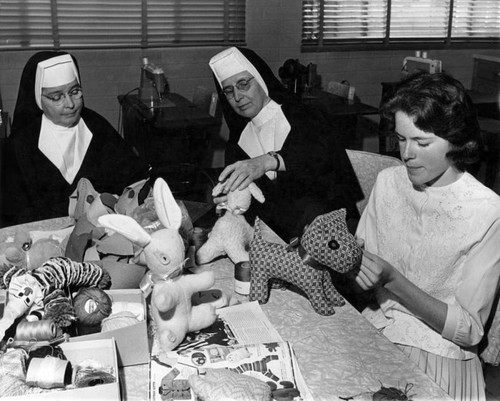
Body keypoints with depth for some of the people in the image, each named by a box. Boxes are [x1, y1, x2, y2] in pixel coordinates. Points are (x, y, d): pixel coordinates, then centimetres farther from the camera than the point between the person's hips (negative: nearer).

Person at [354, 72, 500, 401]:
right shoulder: (388, 182, 1)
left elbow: (468, 330, -13)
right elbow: (366, 267, 7)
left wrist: (392, 280, -23)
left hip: (439, 356, -4)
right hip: (373, 331, 5)